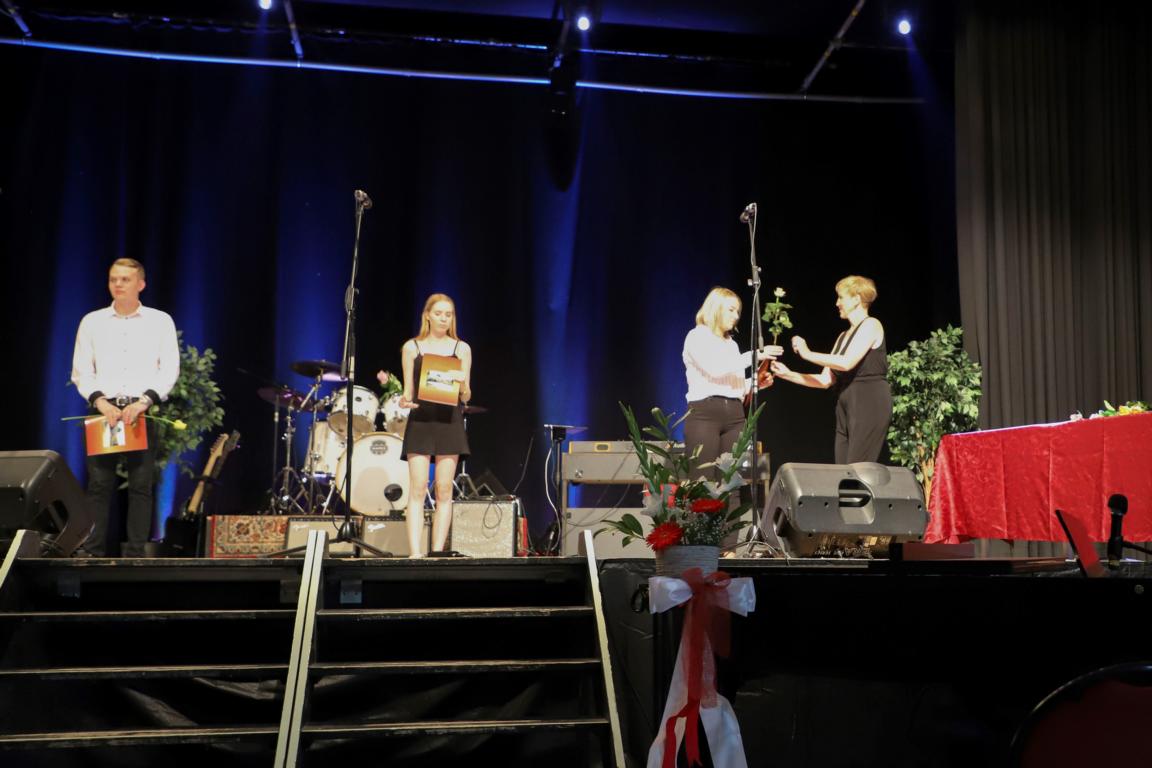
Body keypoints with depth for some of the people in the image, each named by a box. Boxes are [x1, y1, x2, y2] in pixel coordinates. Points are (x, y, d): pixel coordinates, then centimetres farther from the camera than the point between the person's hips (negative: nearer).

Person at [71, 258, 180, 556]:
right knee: (99, 484, -2)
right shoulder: (92, 321, 11)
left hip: (143, 413, -1)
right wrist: (99, 401, -9)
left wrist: (144, 401, -13)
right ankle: (93, 554, 3)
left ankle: (135, 554, 3)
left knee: (141, 485, -2)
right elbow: (80, 370, 8)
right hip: (103, 411, 1)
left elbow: (170, 369, 1)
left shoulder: (160, 321, 7)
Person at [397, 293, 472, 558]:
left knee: (444, 490, -1)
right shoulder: (412, 347, 8)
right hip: (420, 421, -1)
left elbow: (466, 397, 7)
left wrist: (463, 382, -14)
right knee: (418, 489, -9)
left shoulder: (461, 349, 9)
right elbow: (408, 390, 8)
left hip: (449, 422, 1)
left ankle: (437, 551, 4)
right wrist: (405, 401, -14)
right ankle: (415, 553, -11)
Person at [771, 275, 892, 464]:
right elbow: (826, 380, 16)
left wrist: (807, 354, -10)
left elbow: (847, 363, -18)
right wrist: (788, 374, 9)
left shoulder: (871, 325, -4)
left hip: (870, 406, -8)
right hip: (845, 409, 9)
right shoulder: (843, 337, 21)